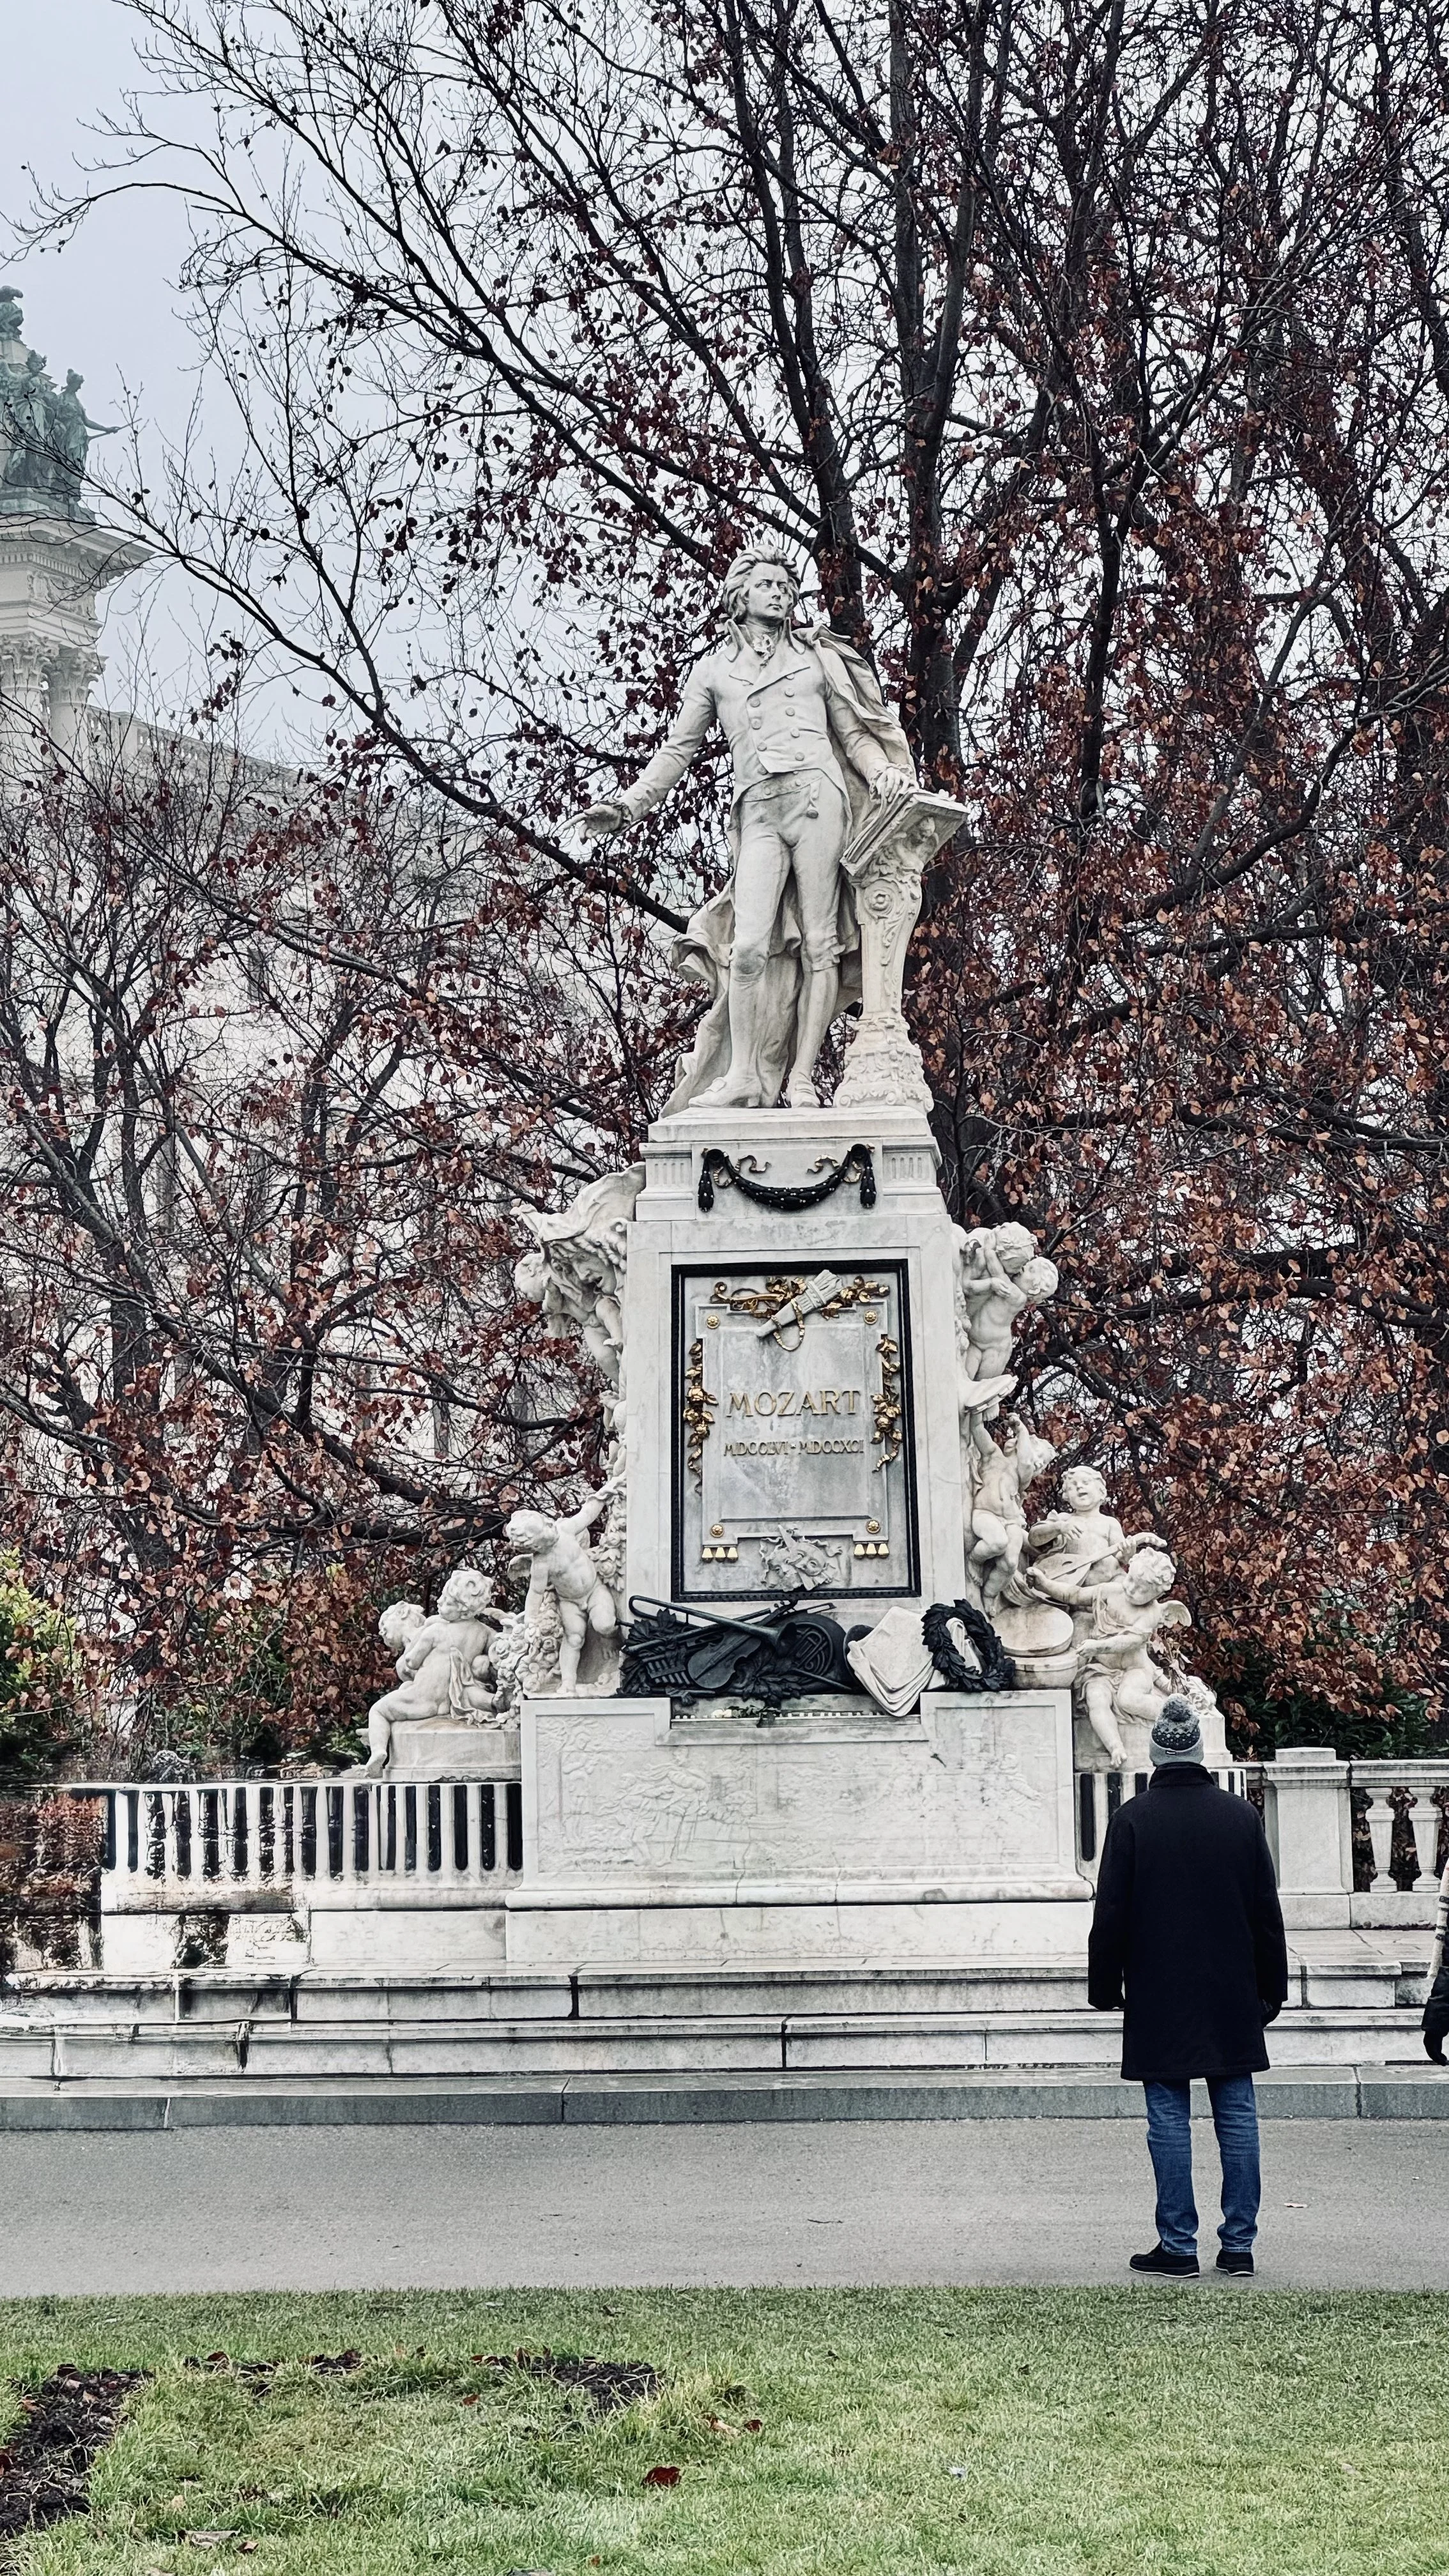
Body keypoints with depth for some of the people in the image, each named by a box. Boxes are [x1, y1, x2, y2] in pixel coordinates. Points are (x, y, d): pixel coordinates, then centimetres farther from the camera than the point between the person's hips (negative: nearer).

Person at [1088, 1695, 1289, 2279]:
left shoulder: (1133, 1819, -7)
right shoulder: (1241, 1816, 2)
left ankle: (1179, 2247, 2)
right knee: (1237, 2114, 8)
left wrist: (1105, 1986, 4)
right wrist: (1272, 1988, 14)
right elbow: (1267, 1910, 7)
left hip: (1159, 2000, -3)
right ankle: (1239, 2244, 10)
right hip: (1232, 2000, 3)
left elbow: (1111, 1913, -6)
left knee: (1169, 2120, 1)